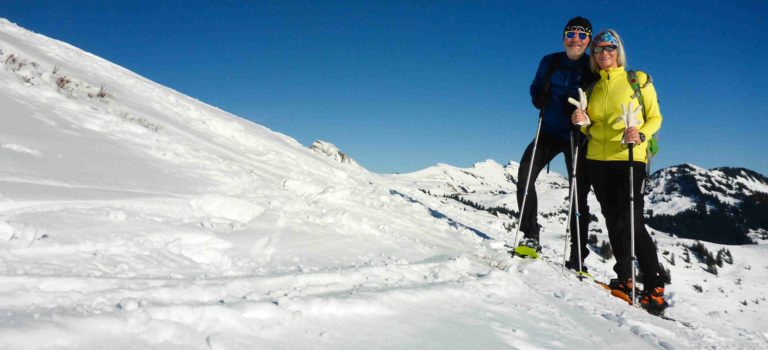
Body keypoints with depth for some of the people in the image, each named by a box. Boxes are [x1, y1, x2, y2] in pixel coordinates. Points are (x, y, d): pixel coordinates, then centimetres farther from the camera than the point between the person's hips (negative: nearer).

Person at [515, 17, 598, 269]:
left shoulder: (593, 70, -6)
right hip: (549, 132, 2)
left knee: (579, 195, -2)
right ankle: (531, 237, -9)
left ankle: (577, 256, 7)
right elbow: (536, 87, 14)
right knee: (524, 175, -18)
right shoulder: (549, 62, 1)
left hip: (577, 137, -2)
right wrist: (538, 98, -9)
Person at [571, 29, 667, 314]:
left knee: (632, 221, -11)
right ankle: (625, 280, 16)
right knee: (613, 220, 6)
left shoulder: (638, 80, 4)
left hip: (629, 158, -4)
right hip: (597, 160, 4)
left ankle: (655, 289, -3)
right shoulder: (593, 87, 15)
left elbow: (655, 118, 3)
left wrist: (641, 136, -17)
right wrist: (583, 122, -4)